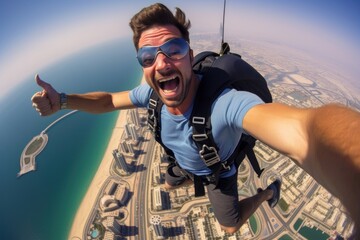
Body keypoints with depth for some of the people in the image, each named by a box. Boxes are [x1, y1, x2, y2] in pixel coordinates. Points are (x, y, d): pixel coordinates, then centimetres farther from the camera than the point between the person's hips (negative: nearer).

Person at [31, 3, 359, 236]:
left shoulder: (224, 103, -51)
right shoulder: (150, 93, -29)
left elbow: (302, 131, -70)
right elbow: (107, 101, -12)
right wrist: (63, 100, -30)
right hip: (185, 161, 5)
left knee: (230, 226, 19)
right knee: (169, 184, 35)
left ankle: (268, 191, 43)